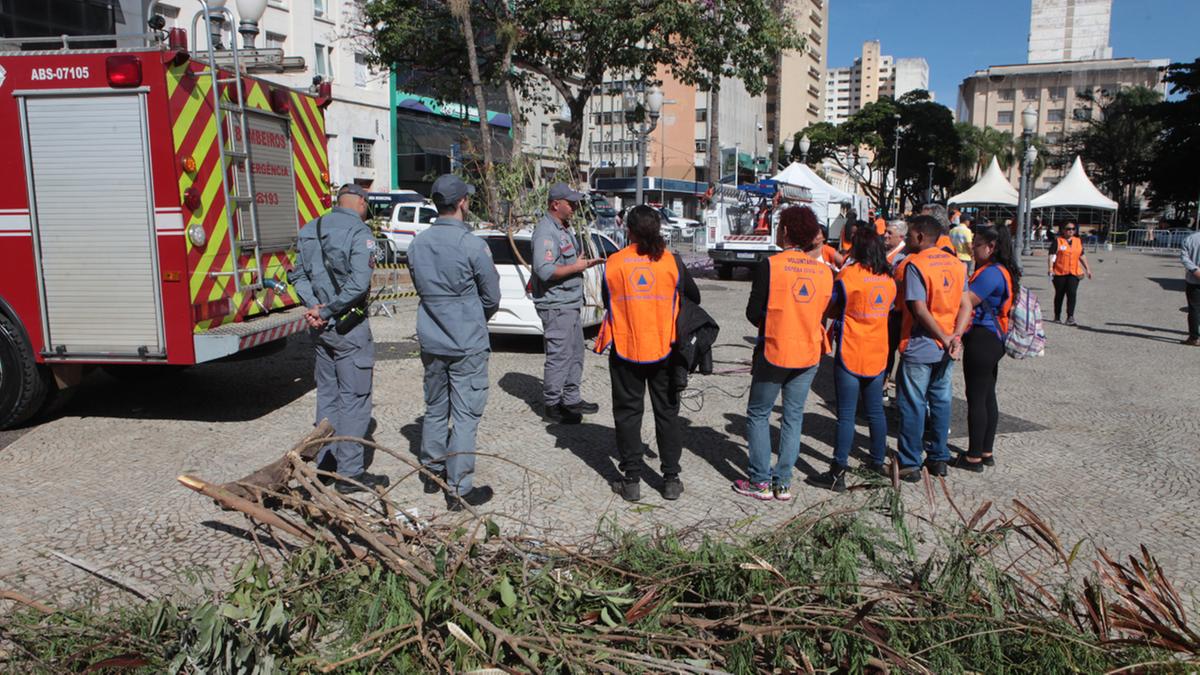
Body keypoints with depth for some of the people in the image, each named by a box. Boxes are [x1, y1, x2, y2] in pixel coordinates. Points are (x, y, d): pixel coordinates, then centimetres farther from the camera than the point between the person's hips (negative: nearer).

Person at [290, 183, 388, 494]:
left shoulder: (309, 230, 10)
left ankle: (325, 460, 27)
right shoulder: (359, 231, -13)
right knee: (354, 398, 0)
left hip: (320, 328, 7)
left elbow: (298, 275, 7)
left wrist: (315, 306, -6)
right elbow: (358, 284, -21)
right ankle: (349, 473, 4)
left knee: (327, 393, 18)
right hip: (349, 327, -7)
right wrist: (326, 311, -14)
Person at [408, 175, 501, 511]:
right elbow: (492, 297, -6)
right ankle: (459, 490, 6)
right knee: (464, 416, 1)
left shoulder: (418, 244, 1)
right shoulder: (472, 245, -16)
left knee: (435, 409, 20)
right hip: (467, 344, -6)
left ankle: (431, 473, 32)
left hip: (431, 341, 6)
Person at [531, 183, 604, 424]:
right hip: (556, 306, -10)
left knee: (575, 354, 16)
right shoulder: (546, 232, -18)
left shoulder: (563, 228, 15)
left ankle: (571, 399, 27)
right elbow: (545, 270, -28)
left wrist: (587, 263, 12)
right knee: (559, 355, -4)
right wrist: (576, 267, -19)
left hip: (571, 304, 10)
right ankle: (552, 405, 7)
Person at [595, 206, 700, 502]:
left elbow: (608, 304, 4)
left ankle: (631, 480, 12)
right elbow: (694, 298, 7)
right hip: (664, 350, 1)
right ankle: (671, 479, 17)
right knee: (667, 413, 13)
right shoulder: (671, 261, -5)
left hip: (625, 350, 0)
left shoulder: (613, 263, -6)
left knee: (628, 413, 10)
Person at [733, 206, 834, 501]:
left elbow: (754, 313, -9)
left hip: (774, 352, -4)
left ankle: (760, 481, 10)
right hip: (809, 354, 4)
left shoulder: (771, 264, -13)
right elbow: (821, 313, 8)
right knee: (793, 416, 12)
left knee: (759, 415, 9)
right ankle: (783, 482, 15)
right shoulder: (824, 270, 1)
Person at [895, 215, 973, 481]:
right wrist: (955, 337, -10)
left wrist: (945, 339, -12)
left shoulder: (914, 264, -14)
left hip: (919, 348, -6)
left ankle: (910, 465, 7)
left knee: (913, 405, 2)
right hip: (946, 349, 6)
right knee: (941, 401, 15)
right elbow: (966, 305, 1)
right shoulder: (956, 264, 7)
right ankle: (939, 459, 24)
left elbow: (920, 310, -20)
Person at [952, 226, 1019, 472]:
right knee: (987, 396, 15)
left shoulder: (991, 273, -18)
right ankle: (986, 452, 24)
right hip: (993, 340, 10)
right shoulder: (1001, 271, 15)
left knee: (976, 398, -3)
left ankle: (974, 457, 4)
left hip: (981, 340, -10)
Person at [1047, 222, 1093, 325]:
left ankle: (1070, 317, -13)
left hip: (1074, 273, 2)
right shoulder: (1057, 241, -1)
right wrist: (1050, 268, -20)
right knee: (1059, 294, 9)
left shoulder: (1078, 241, 13)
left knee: (1072, 293, -11)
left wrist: (1087, 268, 19)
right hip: (1059, 273, -2)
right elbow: (1052, 255, -8)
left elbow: (1082, 256, 21)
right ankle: (1057, 316, 23)